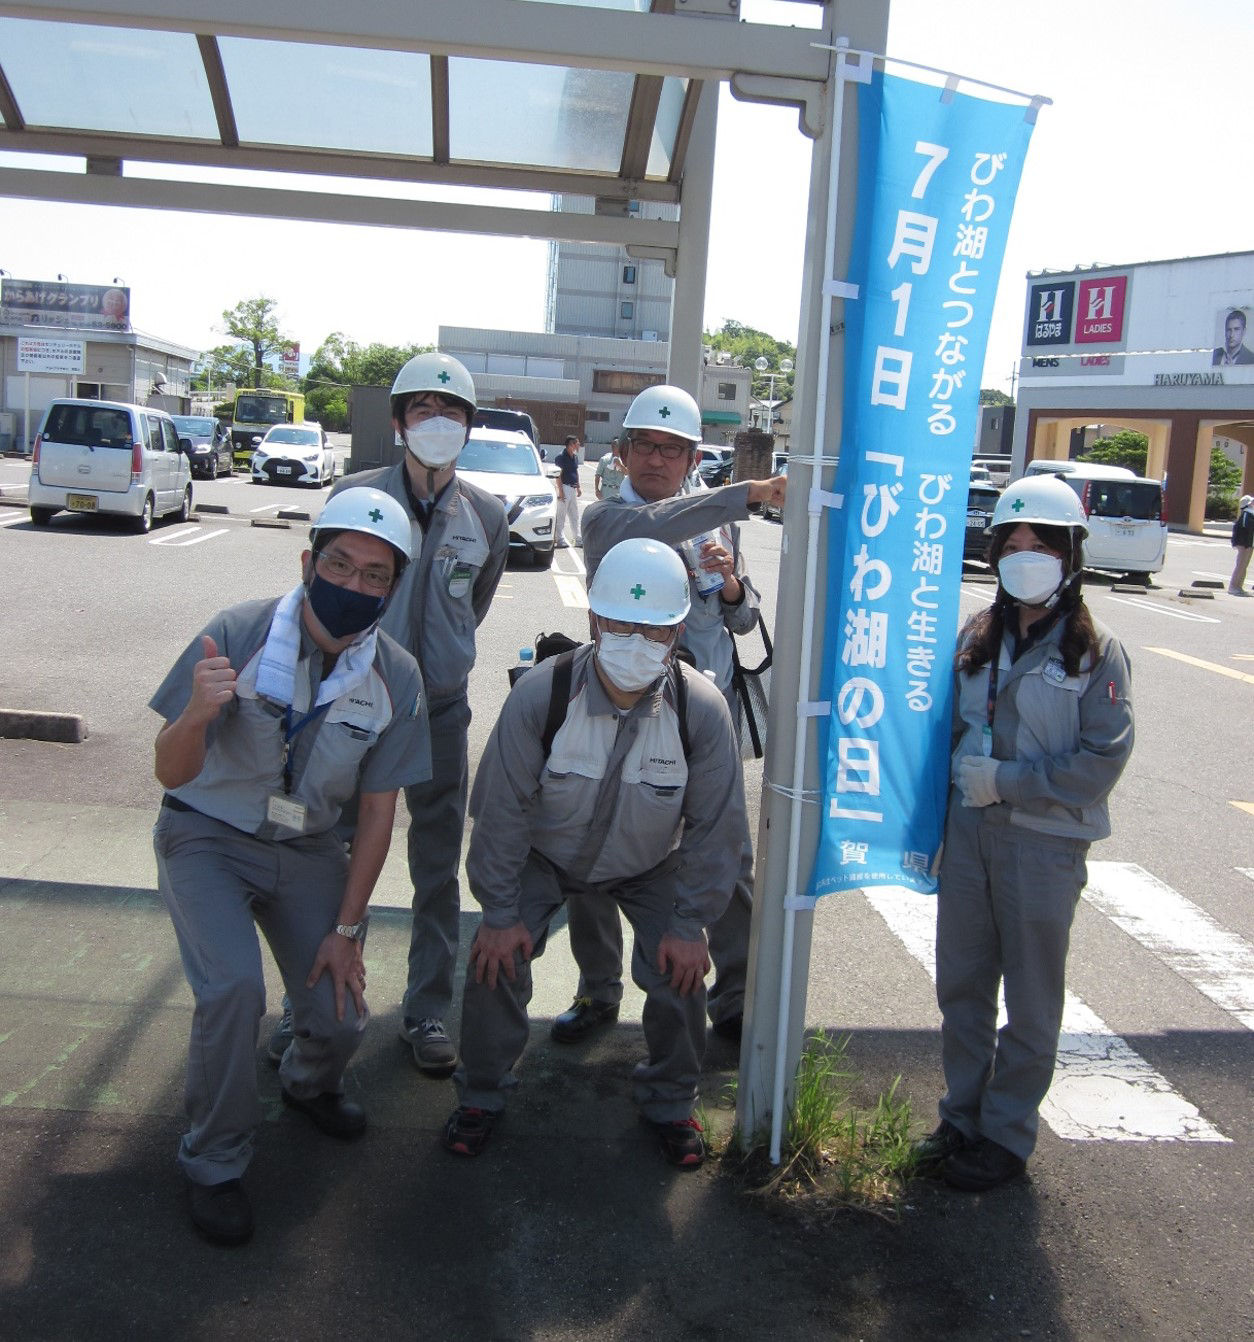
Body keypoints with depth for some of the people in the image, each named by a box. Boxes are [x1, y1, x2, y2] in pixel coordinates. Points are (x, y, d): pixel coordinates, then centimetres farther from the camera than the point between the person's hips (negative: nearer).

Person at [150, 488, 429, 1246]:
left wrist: (346, 929, -5)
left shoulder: (396, 678, -14)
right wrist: (198, 714, -43)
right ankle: (215, 1165, 2)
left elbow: (378, 812, -6)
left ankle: (310, 1083, 35)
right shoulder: (237, 636, -23)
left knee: (340, 1015, -4)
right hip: (208, 836, -2)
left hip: (308, 847, 3)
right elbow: (172, 773, -20)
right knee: (234, 987, -24)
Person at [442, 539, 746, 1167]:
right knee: (496, 960, -13)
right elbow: (501, 808, -20)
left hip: (649, 868, 1)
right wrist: (500, 912, -17)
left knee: (679, 972, -13)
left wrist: (689, 924, -14)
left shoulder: (701, 709, -26)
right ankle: (480, 1094, 15)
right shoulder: (540, 694, -29)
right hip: (545, 857, 0)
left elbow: (716, 826, -16)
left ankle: (669, 1102, 16)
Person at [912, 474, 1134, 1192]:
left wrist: (1005, 780, -17)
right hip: (969, 831, 5)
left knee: (1031, 1001, 9)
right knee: (962, 985, 14)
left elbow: (1102, 761, -12)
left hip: (1046, 842, -4)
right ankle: (963, 1114, 31)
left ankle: (1007, 1134, 25)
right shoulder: (978, 636, 5)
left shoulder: (1097, 651, -9)